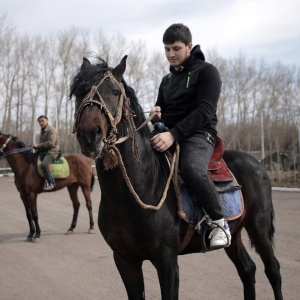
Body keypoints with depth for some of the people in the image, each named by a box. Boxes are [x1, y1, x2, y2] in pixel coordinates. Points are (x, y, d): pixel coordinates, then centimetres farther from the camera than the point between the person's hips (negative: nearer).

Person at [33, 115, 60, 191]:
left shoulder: (52, 130, -9)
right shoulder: (42, 131, 20)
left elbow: (50, 143, -20)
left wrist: (38, 145, -17)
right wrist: (36, 146, 9)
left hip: (52, 152, -10)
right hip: (42, 152, 10)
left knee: (44, 164, -34)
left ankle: (51, 182, -25)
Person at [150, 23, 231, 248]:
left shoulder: (206, 71, -3)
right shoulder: (167, 80, 19)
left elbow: (204, 111, -16)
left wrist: (173, 134, -28)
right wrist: (157, 115, 1)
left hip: (199, 135, -8)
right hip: (168, 136, 8)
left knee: (191, 169, -38)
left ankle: (220, 223, -20)